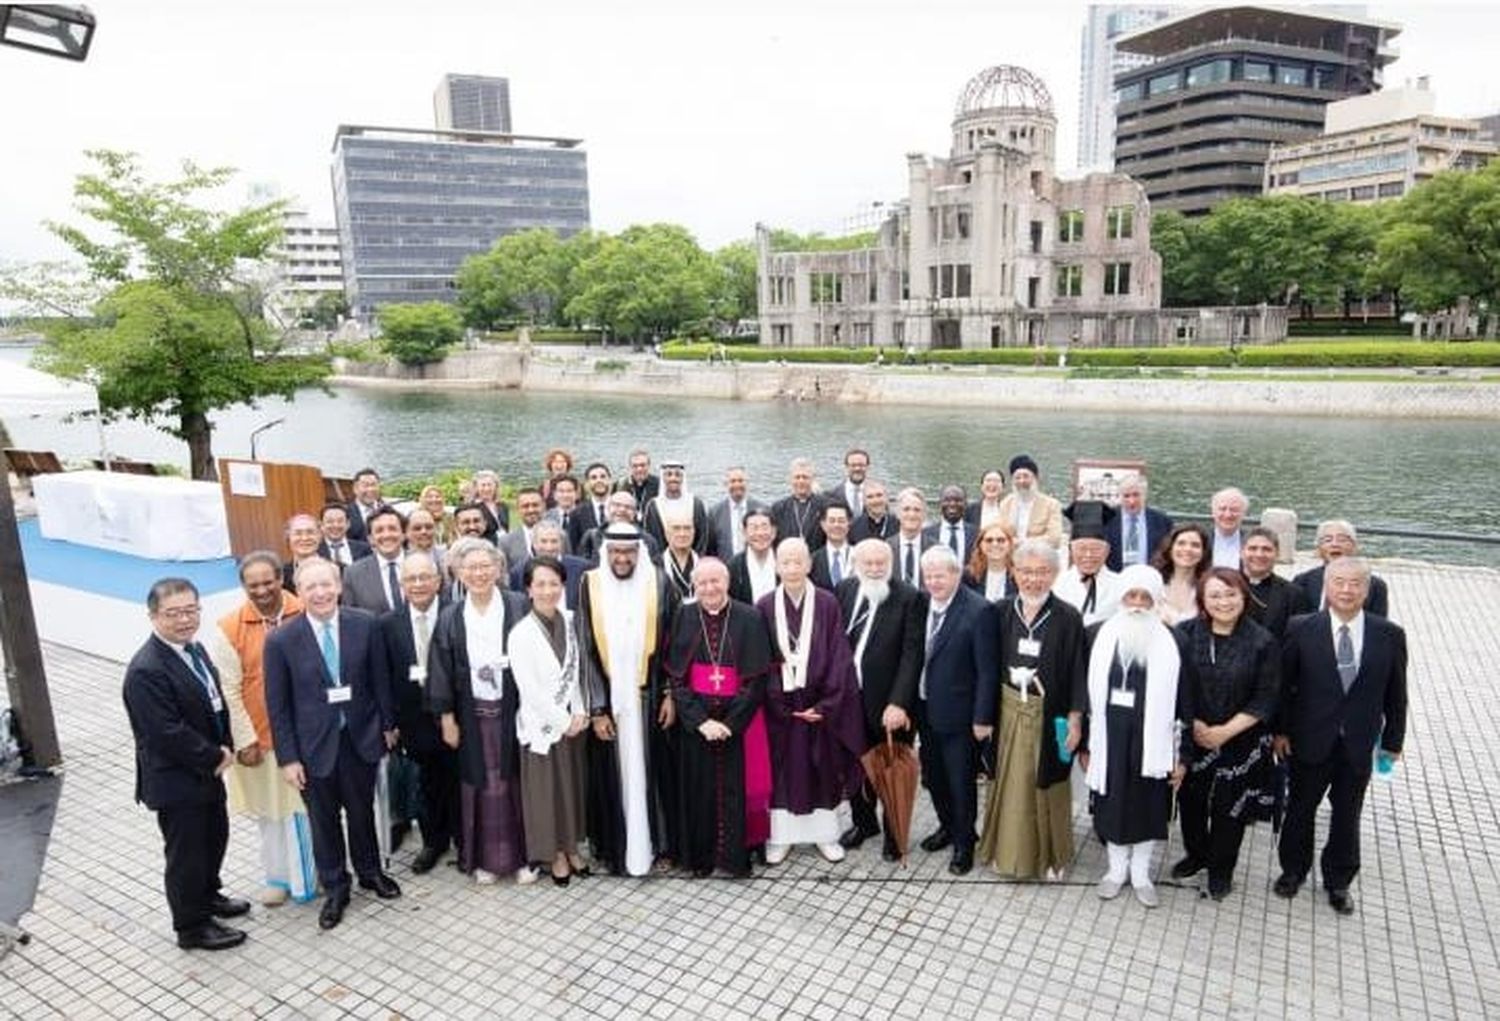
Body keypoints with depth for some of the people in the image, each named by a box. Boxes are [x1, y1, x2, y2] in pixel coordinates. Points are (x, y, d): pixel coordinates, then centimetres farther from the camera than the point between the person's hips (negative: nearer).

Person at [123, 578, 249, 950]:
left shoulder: (193, 648, 1)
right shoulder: (146, 671, -27)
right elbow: (168, 734, -28)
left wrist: (224, 749, -2)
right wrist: (216, 757, -17)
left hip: (206, 769, 9)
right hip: (175, 779, -8)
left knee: (215, 836, 24)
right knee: (186, 853, 9)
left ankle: (208, 895, 48)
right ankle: (192, 927, 28)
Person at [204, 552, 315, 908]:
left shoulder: (305, 614, -9)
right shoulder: (229, 628, -10)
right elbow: (228, 691, -7)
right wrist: (245, 740, -8)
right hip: (260, 735, 0)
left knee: (307, 804, 13)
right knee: (269, 808, 14)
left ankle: (309, 872, 33)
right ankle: (277, 876, 34)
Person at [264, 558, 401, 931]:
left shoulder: (365, 625, -10)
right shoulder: (281, 641, -13)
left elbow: (380, 679, 1)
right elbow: (277, 705, -8)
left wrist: (388, 724, 5)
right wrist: (288, 757, -8)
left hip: (361, 737, 1)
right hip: (314, 745, -1)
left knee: (362, 810, 19)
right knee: (324, 820, 14)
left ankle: (370, 871, 43)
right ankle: (334, 888, 35)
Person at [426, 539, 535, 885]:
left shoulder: (519, 606, -5)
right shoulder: (450, 618, 1)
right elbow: (441, 672, 3)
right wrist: (446, 718, 0)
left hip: (514, 709, -1)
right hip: (472, 714, 1)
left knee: (516, 780, 7)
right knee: (480, 783, 10)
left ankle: (521, 855, 22)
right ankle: (483, 858, 25)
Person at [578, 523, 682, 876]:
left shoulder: (658, 582, -3)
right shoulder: (590, 585, -3)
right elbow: (586, 650, -3)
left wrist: (671, 694, -5)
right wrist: (597, 708, -7)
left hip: (650, 696, 0)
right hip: (608, 698, 0)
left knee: (654, 769, 8)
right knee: (613, 774, 9)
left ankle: (660, 844, 23)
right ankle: (616, 848, 23)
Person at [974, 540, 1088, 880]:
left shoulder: (1068, 618, -10)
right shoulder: (999, 613, -3)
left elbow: (1077, 673, -7)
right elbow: (989, 667, 1)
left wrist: (1075, 720, -9)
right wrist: (982, 716, 1)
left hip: (1049, 715, -2)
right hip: (1008, 712, 2)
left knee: (1047, 785, 11)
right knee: (1009, 784, 12)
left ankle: (1050, 855, 30)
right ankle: (1007, 849, 29)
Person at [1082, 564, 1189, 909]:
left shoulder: (1171, 643, -7)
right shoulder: (1101, 635, -3)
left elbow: (1181, 701, -4)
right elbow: (1090, 691, 2)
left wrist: (1183, 754, -4)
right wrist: (1086, 744, 3)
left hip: (1151, 740, -1)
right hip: (1110, 737, 1)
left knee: (1148, 805, 12)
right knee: (1113, 803, 13)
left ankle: (1141, 873, 31)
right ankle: (1117, 868, 32)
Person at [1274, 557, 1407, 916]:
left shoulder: (1390, 636, -6)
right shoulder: (1301, 629, -11)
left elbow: (1396, 695, 1)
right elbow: (1283, 684, -4)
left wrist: (1392, 741, 4)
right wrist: (1281, 730, -3)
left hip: (1359, 745, 1)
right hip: (1310, 740, -1)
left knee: (1347, 816, 15)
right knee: (1300, 808, 16)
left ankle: (1338, 881, 36)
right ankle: (1293, 870, 36)